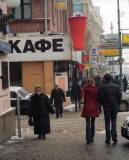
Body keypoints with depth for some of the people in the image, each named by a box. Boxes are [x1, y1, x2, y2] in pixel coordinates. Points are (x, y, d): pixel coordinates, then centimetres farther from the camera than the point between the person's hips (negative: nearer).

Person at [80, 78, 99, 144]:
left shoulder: (84, 88, -2)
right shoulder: (95, 89, -6)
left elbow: (80, 97, -3)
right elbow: (97, 99, -8)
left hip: (87, 107, 0)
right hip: (94, 108, 0)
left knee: (88, 123, 2)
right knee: (92, 122, 12)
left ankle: (88, 138, -9)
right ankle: (92, 138, 15)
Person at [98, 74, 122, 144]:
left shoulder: (102, 87, -5)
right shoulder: (116, 86, 4)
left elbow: (100, 97, -10)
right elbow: (119, 96, 0)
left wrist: (103, 103, 7)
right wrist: (117, 104, 12)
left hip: (106, 106, -2)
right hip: (115, 105, 2)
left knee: (107, 122, 4)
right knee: (114, 121, 13)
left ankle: (108, 139, 3)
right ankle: (114, 135, -5)